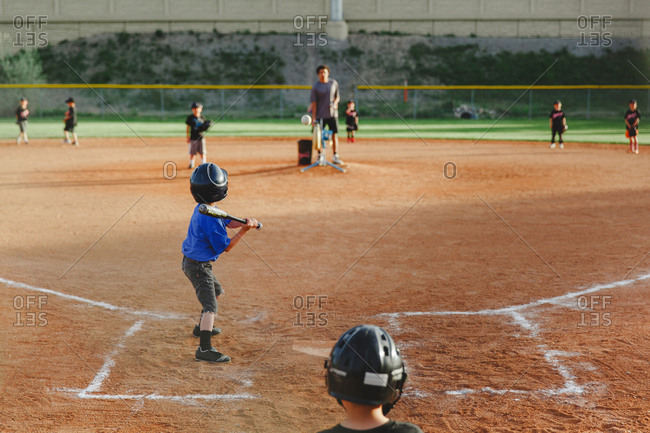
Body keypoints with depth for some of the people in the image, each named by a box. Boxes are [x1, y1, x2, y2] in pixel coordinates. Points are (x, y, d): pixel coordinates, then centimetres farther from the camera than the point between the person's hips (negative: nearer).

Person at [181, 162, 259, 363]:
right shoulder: (210, 218, -28)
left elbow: (228, 222, 7)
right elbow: (225, 247, -20)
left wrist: (245, 222, -11)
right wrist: (244, 230, -23)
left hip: (193, 262, 10)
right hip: (198, 266, -10)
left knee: (216, 292, 31)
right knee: (210, 306, -17)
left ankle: (202, 327, 47)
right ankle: (204, 349, -25)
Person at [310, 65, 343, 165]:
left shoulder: (334, 83, 6)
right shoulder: (315, 87, -3)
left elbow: (337, 97, 15)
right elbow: (313, 102, -5)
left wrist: (335, 103, -8)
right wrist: (313, 117, -12)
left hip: (332, 114, 2)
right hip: (320, 115, -2)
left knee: (334, 135, -1)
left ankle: (335, 156, 2)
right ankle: (320, 156, 13)